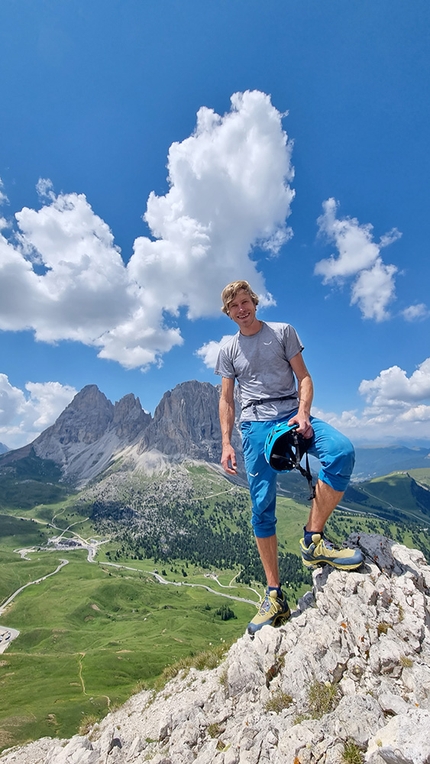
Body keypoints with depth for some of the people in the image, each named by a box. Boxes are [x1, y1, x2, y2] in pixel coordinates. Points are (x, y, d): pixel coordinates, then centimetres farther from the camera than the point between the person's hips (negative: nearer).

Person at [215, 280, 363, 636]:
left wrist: (303, 413, -12)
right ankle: (275, 596, 13)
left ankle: (313, 540, -11)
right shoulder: (228, 350, 13)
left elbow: (304, 378, 6)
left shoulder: (283, 332, 10)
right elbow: (226, 400, 11)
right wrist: (226, 443, 1)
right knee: (262, 507, -3)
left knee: (342, 450, -29)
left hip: (292, 413, 0)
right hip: (255, 423, 0)